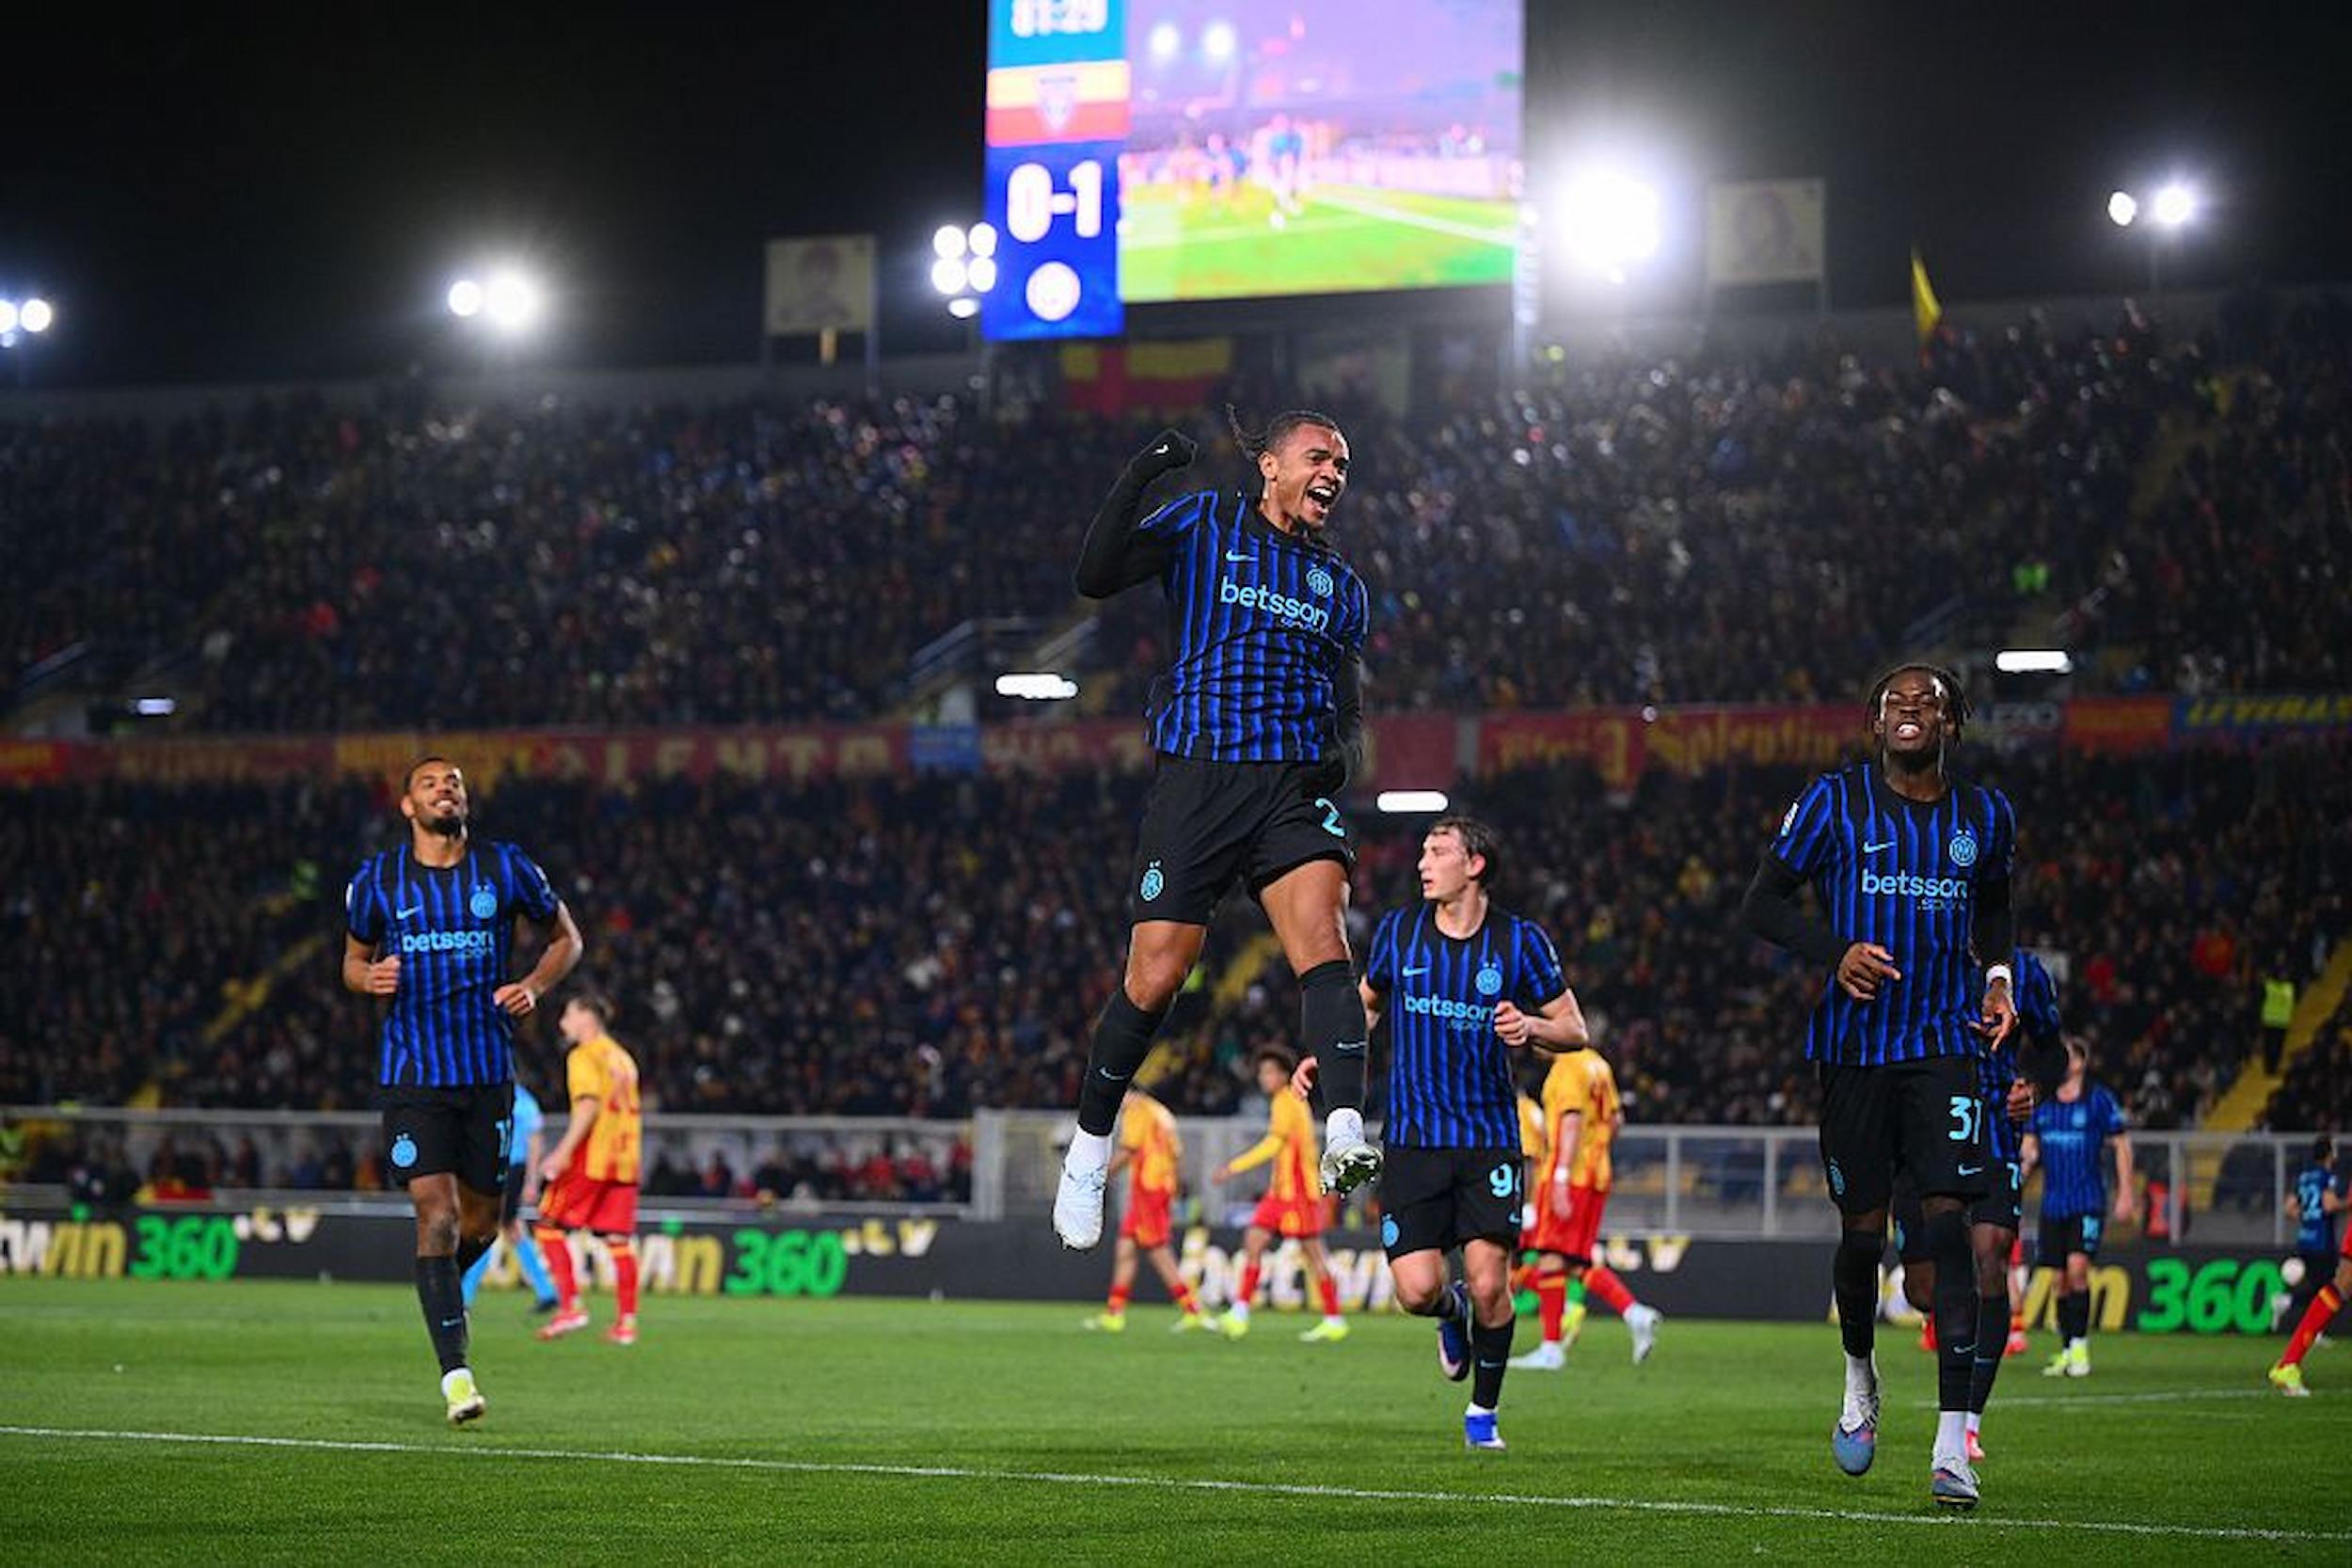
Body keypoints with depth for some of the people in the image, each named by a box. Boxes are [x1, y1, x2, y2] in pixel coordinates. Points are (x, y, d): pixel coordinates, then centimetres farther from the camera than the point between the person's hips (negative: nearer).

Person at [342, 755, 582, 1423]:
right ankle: (456, 1373, -13)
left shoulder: (505, 868, 2)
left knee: (480, 1221, 7)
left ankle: (437, 1288, 42)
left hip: (488, 1071, 1)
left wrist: (533, 986, -5)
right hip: (412, 1072, -1)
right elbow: (353, 959, 16)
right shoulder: (377, 880, 3)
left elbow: (566, 936, 14)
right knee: (436, 1212, -14)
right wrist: (369, 977, -9)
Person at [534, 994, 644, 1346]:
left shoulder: (584, 1056, -5)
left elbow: (589, 1105, -17)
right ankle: (626, 1321, 0)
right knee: (618, 1238, 5)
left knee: (549, 1225, 1)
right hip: (624, 1159, 7)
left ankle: (571, 1307, -9)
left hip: (591, 1158, -7)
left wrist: (564, 1152, -19)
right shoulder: (623, 1059, 19)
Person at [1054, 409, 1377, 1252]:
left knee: (1323, 944, -21)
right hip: (1196, 777, -3)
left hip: (1295, 786, 3)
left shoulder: (1340, 587, 18)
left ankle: (1346, 1135, -35)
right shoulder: (1203, 525, 6)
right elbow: (1095, 577, -7)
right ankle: (1088, 1149, 16)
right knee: (1154, 978, -4)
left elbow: (1349, 706, 23)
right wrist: (1136, 480, -17)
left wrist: (1341, 753, 0)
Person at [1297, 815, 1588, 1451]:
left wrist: (1531, 1027, -17)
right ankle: (1452, 1313, 28)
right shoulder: (1398, 930, 4)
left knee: (1489, 1284, -11)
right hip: (1414, 1136, 1)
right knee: (1417, 1290, -11)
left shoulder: (1519, 940, -2)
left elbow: (1575, 1030, 4)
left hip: (1490, 1138, -1)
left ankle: (1483, 1412, 13)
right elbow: (1368, 1001, 22)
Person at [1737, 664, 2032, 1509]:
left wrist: (1997, 977, 9)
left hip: (1943, 1043, 1)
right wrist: (1834, 953, -15)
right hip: (1854, 1043, -1)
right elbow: (1762, 904, 1)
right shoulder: (1834, 801, 0)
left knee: (1947, 1223, -12)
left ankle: (1952, 1446, -17)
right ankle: (1860, 1376, 36)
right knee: (1861, 1230, 4)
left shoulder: (1984, 816, 9)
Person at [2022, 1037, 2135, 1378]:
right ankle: (2068, 1351, 14)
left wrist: (2125, 1193, -4)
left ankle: (2080, 1346, -12)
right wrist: (2028, 1162, -6)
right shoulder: (2041, 1103, 10)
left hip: (2087, 1200, -5)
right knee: (2060, 1280, 5)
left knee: (2077, 1267, -19)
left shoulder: (2099, 1099, -3)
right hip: (2053, 1204, 5)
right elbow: (2030, 1146, 17)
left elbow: (2121, 1145, 0)